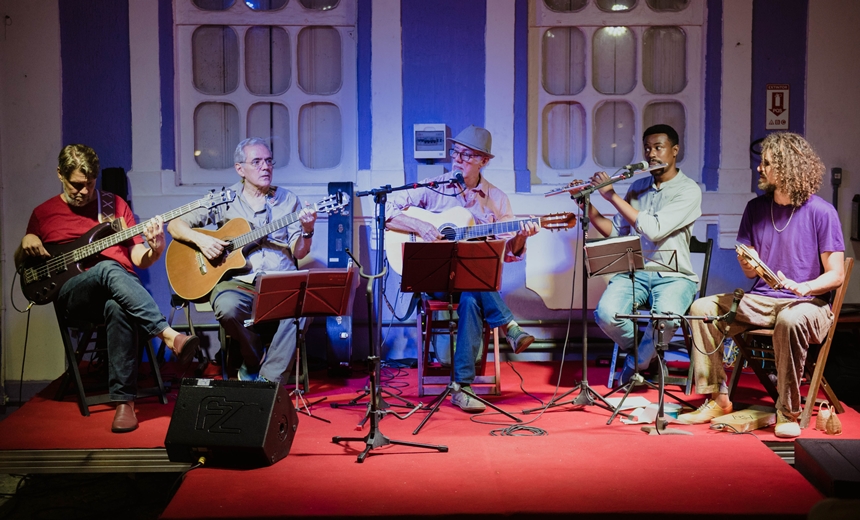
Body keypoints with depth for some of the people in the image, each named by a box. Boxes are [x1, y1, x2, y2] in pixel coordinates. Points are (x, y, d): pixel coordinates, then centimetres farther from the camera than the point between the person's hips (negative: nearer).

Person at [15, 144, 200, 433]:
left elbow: (138, 258, 13)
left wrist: (155, 250, -10)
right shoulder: (43, 213, 19)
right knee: (108, 269, -38)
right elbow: (20, 264, 28)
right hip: (74, 292, 0)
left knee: (117, 307, -40)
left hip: (122, 286, 1)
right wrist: (26, 244, 5)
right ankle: (169, 336, -48)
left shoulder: (114, 204, 18)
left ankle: (124, 401, -37)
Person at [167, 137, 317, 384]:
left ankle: (268, 378, -22)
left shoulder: (288, 200, 13)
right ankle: (254, 362, -4)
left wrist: (307, 231, -14)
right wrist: (200, 239, -9)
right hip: (238, 281, 0)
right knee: (228, 306, -35)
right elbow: (174, 224, 9)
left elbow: (298, 253, 6)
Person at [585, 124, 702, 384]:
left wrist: (612, 196, -16)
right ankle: (639, 350, 6)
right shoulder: (638, 187, 14)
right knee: (606, 314, -28)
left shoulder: (689, 191, -6)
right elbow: (617, 232, 17)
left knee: (667, 316, -37)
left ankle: (636, 364, -5)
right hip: (634, 272, 4)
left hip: (673, 275, -4)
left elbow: (653, 230, -20)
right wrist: (587, 206, 3)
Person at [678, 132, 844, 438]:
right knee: (702, 308, -14)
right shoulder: (756, 208, 9)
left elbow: (836, 275, -9)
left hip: (808, 304, -5)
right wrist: (748, 266, -14)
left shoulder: (821, 212, -8)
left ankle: (787, 412, -22)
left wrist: (802, 287, -27)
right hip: (761, 300, 6)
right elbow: (750, 272, 11)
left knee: (790, 320, -39)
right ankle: (718, 399, -8)